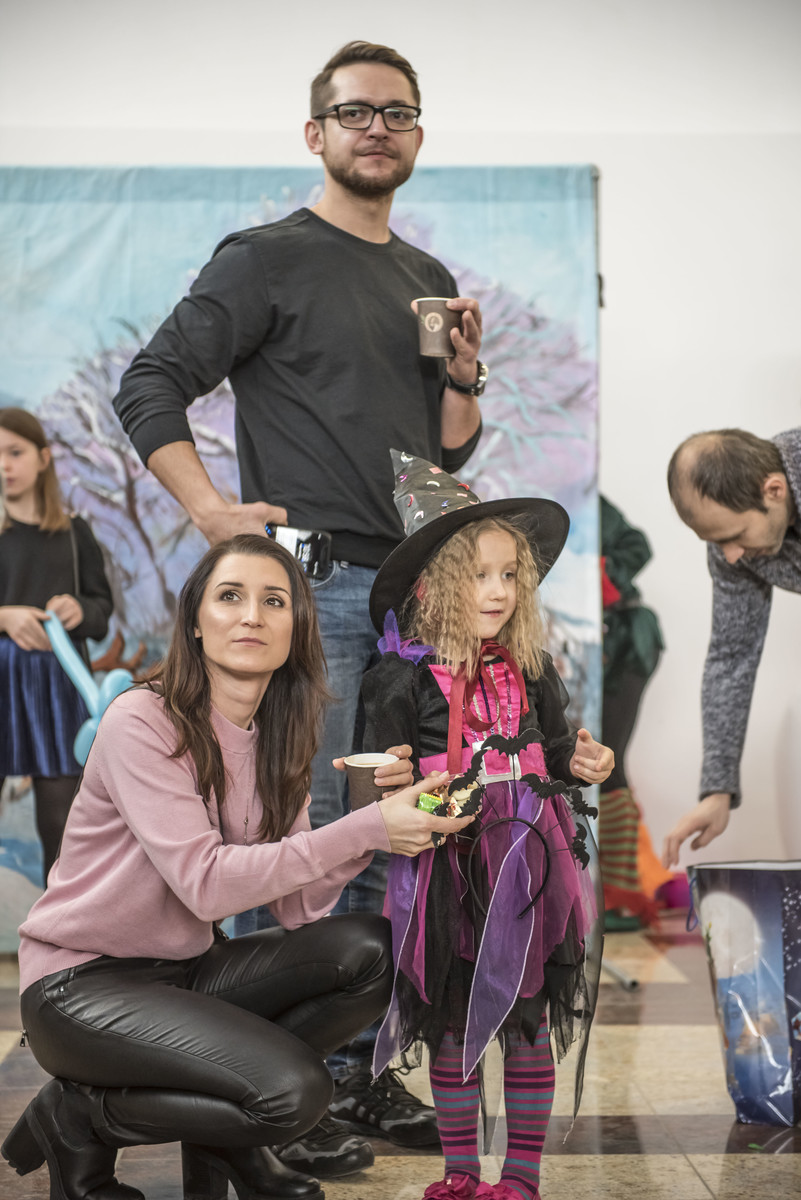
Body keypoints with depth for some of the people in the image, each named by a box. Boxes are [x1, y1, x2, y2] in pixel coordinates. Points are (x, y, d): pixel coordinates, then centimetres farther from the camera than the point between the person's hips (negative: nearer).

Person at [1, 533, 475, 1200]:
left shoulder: (278, 744, 4)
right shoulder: (142, 722, -18)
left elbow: (297, 907, -6)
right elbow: (206, 883, -27)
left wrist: (378, 814, -21)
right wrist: (365, 829, -29)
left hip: (187, 968, 7)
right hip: (81, 980, -7)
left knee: (373, 950, -13)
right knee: (293, 1091, -24)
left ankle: (223, 1139, 3)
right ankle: (78, 1119, -1)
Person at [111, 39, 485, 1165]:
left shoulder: (429, 279, 19)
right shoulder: (268, 258, 0)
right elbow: (149, 385, -4)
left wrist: (465, 371, 3)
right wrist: (213, 511, -14)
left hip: (408, 586, 7)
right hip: (306, 579, -6)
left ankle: (358, 1066, 22)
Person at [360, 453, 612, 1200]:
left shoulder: (530, 670, 4)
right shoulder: (404, 677, -7)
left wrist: (583, 764, -5)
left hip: (526, 870, 2)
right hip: (447, 875, -2)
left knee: (527, 1024, 8)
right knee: (448, 1023, 10)